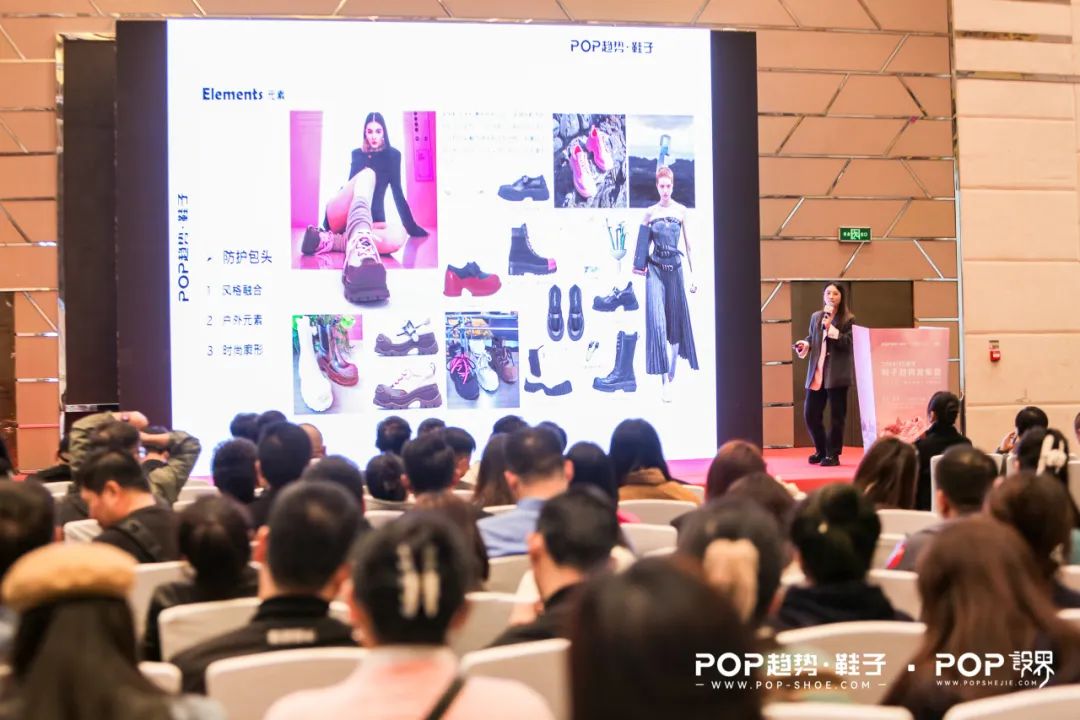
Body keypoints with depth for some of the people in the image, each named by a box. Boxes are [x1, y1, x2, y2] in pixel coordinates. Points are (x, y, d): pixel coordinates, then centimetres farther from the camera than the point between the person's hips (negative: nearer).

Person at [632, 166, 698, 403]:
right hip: (655, 269, -1)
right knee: (658, 322, -9)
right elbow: (644, 245, 6)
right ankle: (664, 381, -11)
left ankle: (672, 374, 18)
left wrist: (691, 274, 5)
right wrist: (641, 267, -2)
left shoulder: (681, 211, 5)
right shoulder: (650, 213, 4)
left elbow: (688, 243, 6)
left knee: (676, 321, 5)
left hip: (675, 268, 1)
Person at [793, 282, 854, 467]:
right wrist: (804, 345, 0)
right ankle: (821, 450, 23)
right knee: (810, 413, 5)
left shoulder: (848, 319, -2)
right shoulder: (816, 317, 12)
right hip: (816, 372, 5)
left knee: (836, 415, 0)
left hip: (837, 375, -5)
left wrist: (829, 326, -19)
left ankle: (833, 454, 9)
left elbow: (848, 343, -13)